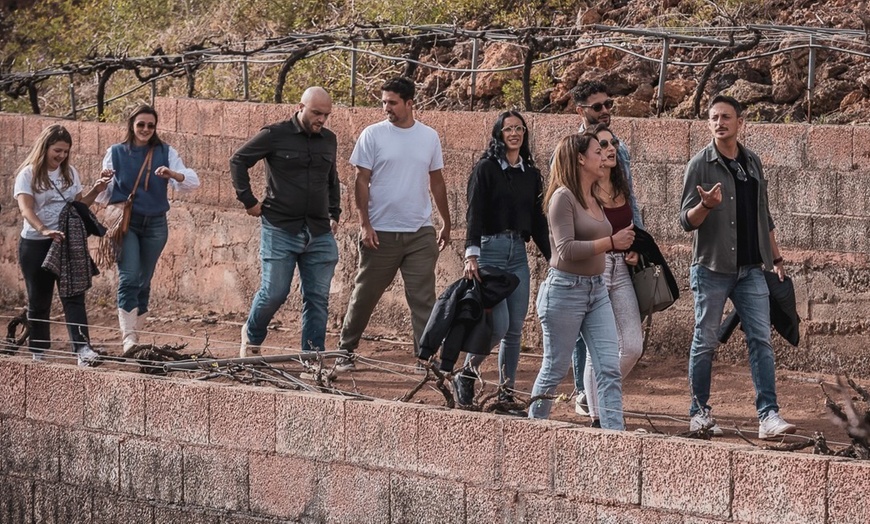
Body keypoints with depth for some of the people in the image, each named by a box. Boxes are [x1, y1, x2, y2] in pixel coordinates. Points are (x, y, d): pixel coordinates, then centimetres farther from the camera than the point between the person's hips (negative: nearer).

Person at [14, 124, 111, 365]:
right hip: (36, 244, -3)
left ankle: (82, 348, -22)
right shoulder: (28, 174, -6)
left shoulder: (70, 173, 10)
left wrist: (95, 191, -4)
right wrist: (44, 231, -35)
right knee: (38, 300, 7)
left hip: (69, 242, 3)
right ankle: (38, 352, 18)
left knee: (73, 296, -10)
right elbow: (26, 209, -18)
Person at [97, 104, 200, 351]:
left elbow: (192, 181, -4)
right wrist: (103, 182, -15)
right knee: (129, 278, -17)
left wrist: (172, 174, -24)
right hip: (125, 222, -2)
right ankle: (128, 337, -24)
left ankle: (135, 334, 17)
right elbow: (104, 196, 8)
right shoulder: (116, 153, 4)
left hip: (155, 224, 2)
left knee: (144, 282, 9)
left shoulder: (165, 152, 4)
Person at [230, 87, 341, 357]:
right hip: (280, 230, -5)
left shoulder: (328, 140, 12)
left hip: (319, 233, 5)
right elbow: (238, 161, 1)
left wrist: (334, 214, 20)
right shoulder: (275, 135, -5)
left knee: (318, 298, 1)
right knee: (274, 292, -3)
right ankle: (252, 335, 24)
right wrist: (248, 201, -2)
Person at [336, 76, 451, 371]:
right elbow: (361, 181, -2)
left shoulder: (429, 137, 7)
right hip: (381, 233, -2)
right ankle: (346, 352, 18)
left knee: (423, 299, -2)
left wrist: (446, 223, 17)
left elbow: (436, 182, 16)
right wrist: (364, 224, -10)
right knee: (365, 296, 6)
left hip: (420, 233, 2)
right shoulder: (373, 135, -1)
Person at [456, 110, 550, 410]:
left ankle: (507, 394, 10)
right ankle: (466, 375, 6)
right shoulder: (486, 168, -3)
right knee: (499, 325, -14)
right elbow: (474, 214, -10)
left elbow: (538, 221, 18)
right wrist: (471, 254, -21)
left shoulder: (531, 174, 14)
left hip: (518, 253, 6)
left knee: (515, 328, 3)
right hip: (490, 249, -6)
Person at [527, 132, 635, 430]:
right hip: (565, 290, -8)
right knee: (555, 369, 3)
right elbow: (567, 249, -20)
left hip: (596, 290, 8)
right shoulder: (563, 197, -13)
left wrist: (621, 242, 7)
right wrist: (611, 242, -20)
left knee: (609, 369, -4)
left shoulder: (594, 200, 13)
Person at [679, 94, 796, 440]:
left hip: (751, 269, 4)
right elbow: (686, 220, -7)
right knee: (705, 343, 2)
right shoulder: (700, 165, -4)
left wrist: (776, 258, 18)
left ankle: (768, 416, -7)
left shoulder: (752, 163, 11)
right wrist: (706, 205, -28)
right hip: (712, 268, -4)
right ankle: (699, 414, 12)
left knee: (761, 340, -4)